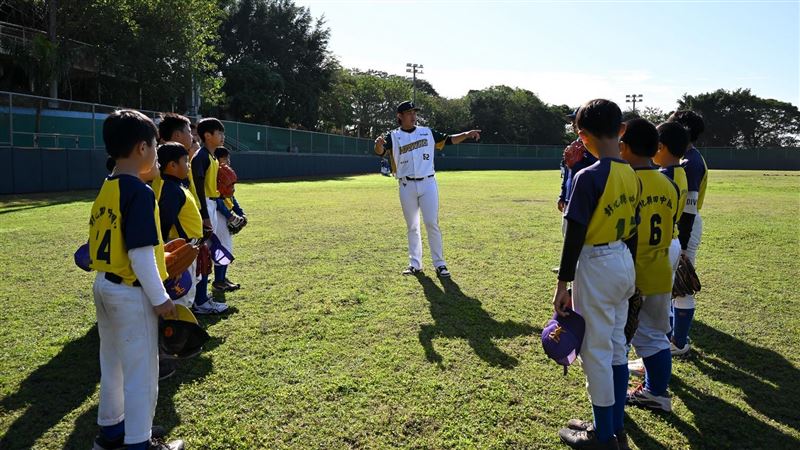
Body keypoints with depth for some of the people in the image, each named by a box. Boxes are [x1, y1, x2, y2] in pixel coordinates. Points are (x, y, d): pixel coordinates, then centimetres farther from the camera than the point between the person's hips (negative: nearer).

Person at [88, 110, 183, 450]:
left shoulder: (105, 189, 6)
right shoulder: (140, 192, -20)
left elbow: (108, 242, 9)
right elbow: (140, 254, -23)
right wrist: (160, 298, -16)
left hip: (104, 285, 9)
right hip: (131, 293, -9)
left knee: (112, 364, 22)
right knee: (141, 371, 5)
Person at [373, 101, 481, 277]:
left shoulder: (427, 132, 9)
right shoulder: (393, 136, 0)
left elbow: (449, 139, 9)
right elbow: (380, 152, -17)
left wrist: (466, 134, -8)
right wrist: (379, 144, -41)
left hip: (428, 183, 1)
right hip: (407, 186, 0)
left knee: (432, 224, -3)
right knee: (412, 227, 8)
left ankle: (439, 264, 5)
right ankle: (415, 264, 17)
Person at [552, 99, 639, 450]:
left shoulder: (589, 176, -19)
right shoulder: (632, 175, 5)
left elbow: (575, 234, -20)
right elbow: (633, 230, 11)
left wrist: (562, 284, -14)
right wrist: (629, 273, 20)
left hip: (596, 266, -8)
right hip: (625, 264, 8)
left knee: (596, 353, 4)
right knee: (617, 347, 17)